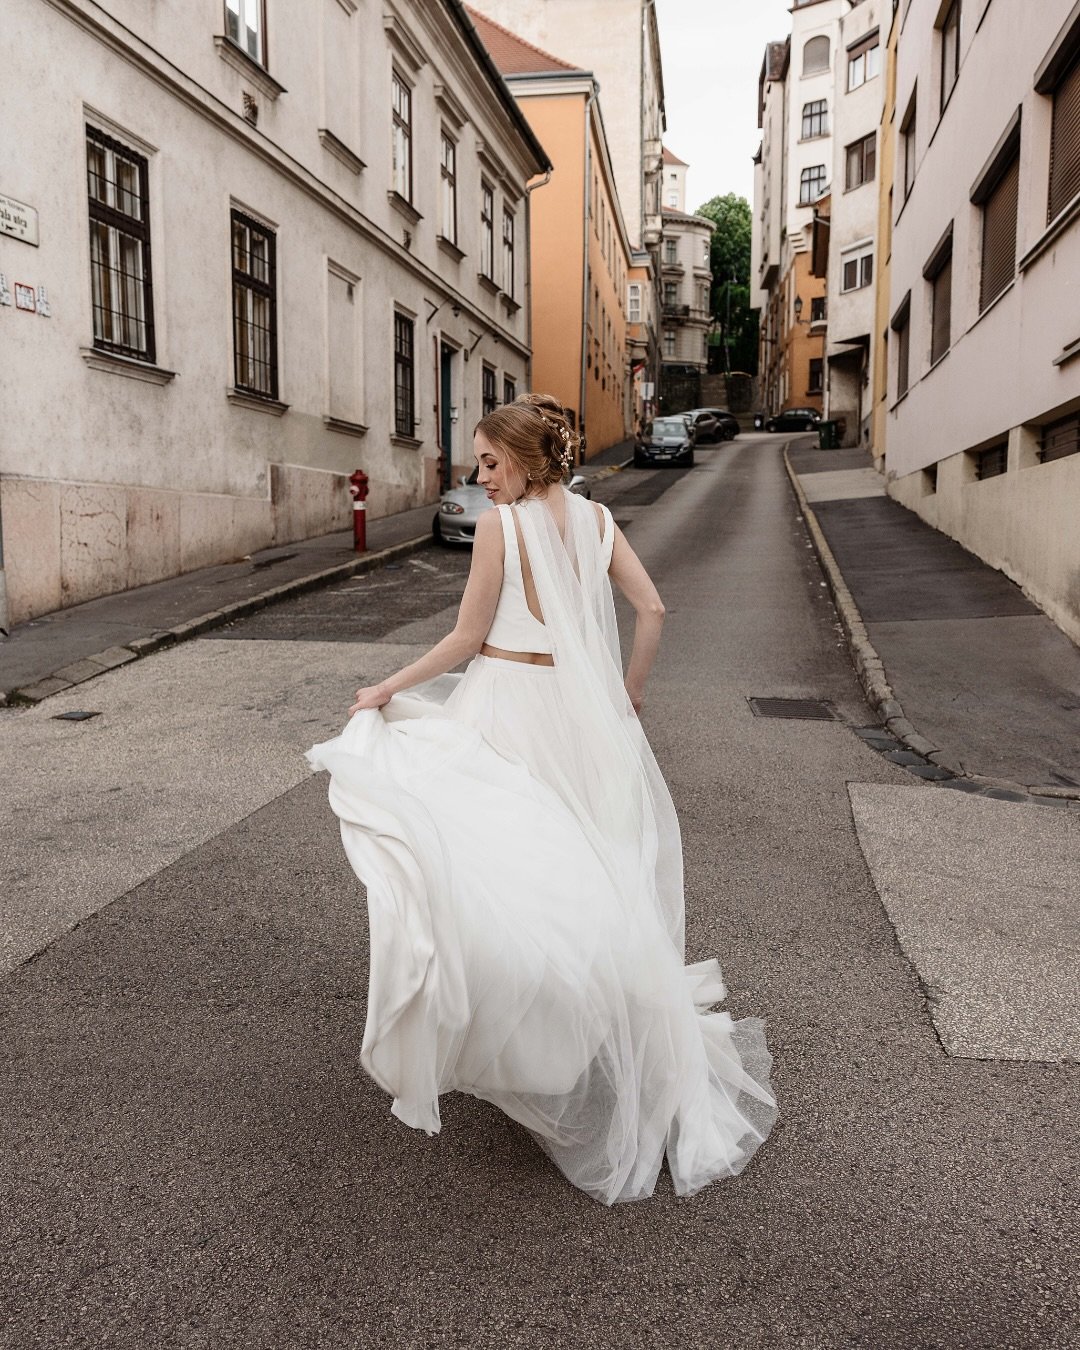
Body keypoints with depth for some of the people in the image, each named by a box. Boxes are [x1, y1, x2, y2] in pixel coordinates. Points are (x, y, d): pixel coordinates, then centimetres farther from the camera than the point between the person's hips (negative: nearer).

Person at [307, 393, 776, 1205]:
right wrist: (630, 691, 16)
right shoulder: (596, 520, 5)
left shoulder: (500, 525, -11)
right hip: (579, 711, 7)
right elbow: (652, 609, 3)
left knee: (499, 850, 2)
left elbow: (469, 637, -9)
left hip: (508, 705, -6)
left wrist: (389, 688, 1)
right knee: (589, 860, 18)